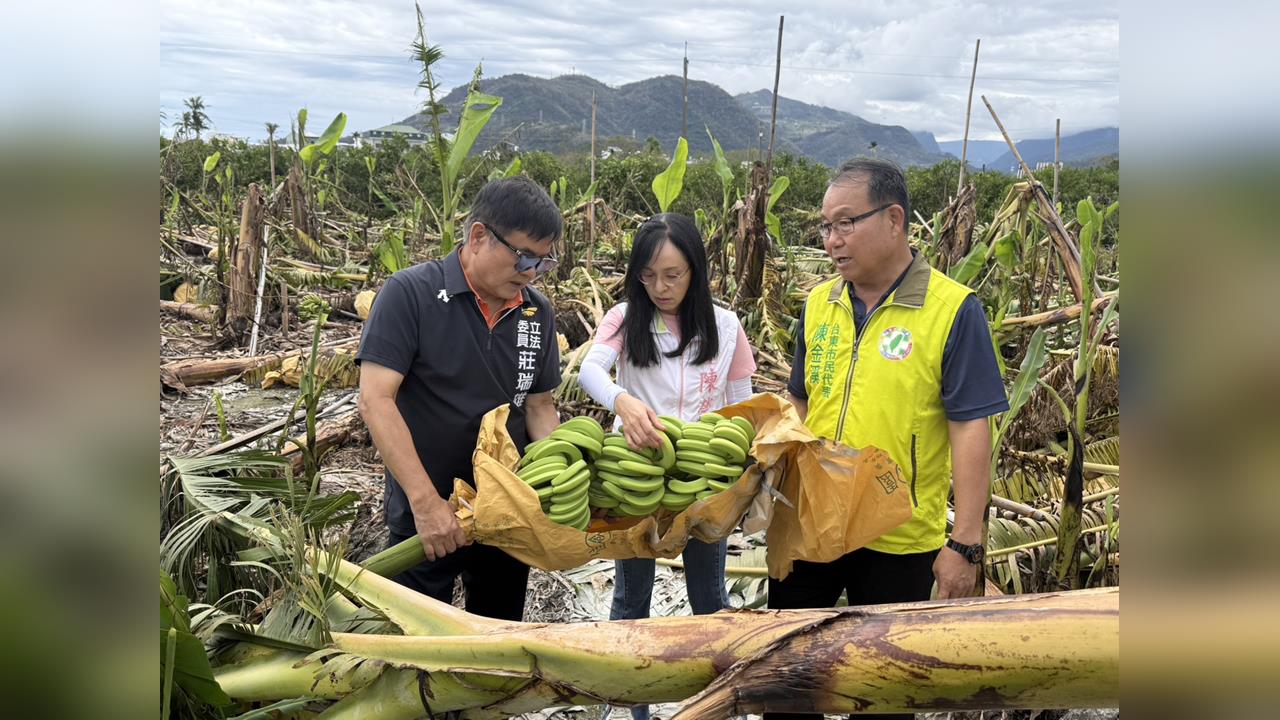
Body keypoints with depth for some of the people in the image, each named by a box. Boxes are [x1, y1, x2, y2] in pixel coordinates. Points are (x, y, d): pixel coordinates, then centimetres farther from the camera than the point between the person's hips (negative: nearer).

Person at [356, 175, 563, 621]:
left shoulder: (538, 313, 0)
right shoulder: (410, 294, -16)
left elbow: (539, 406, 7)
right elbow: (375, 400, -20)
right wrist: (426, 501, -25)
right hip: (424, 517, -5)